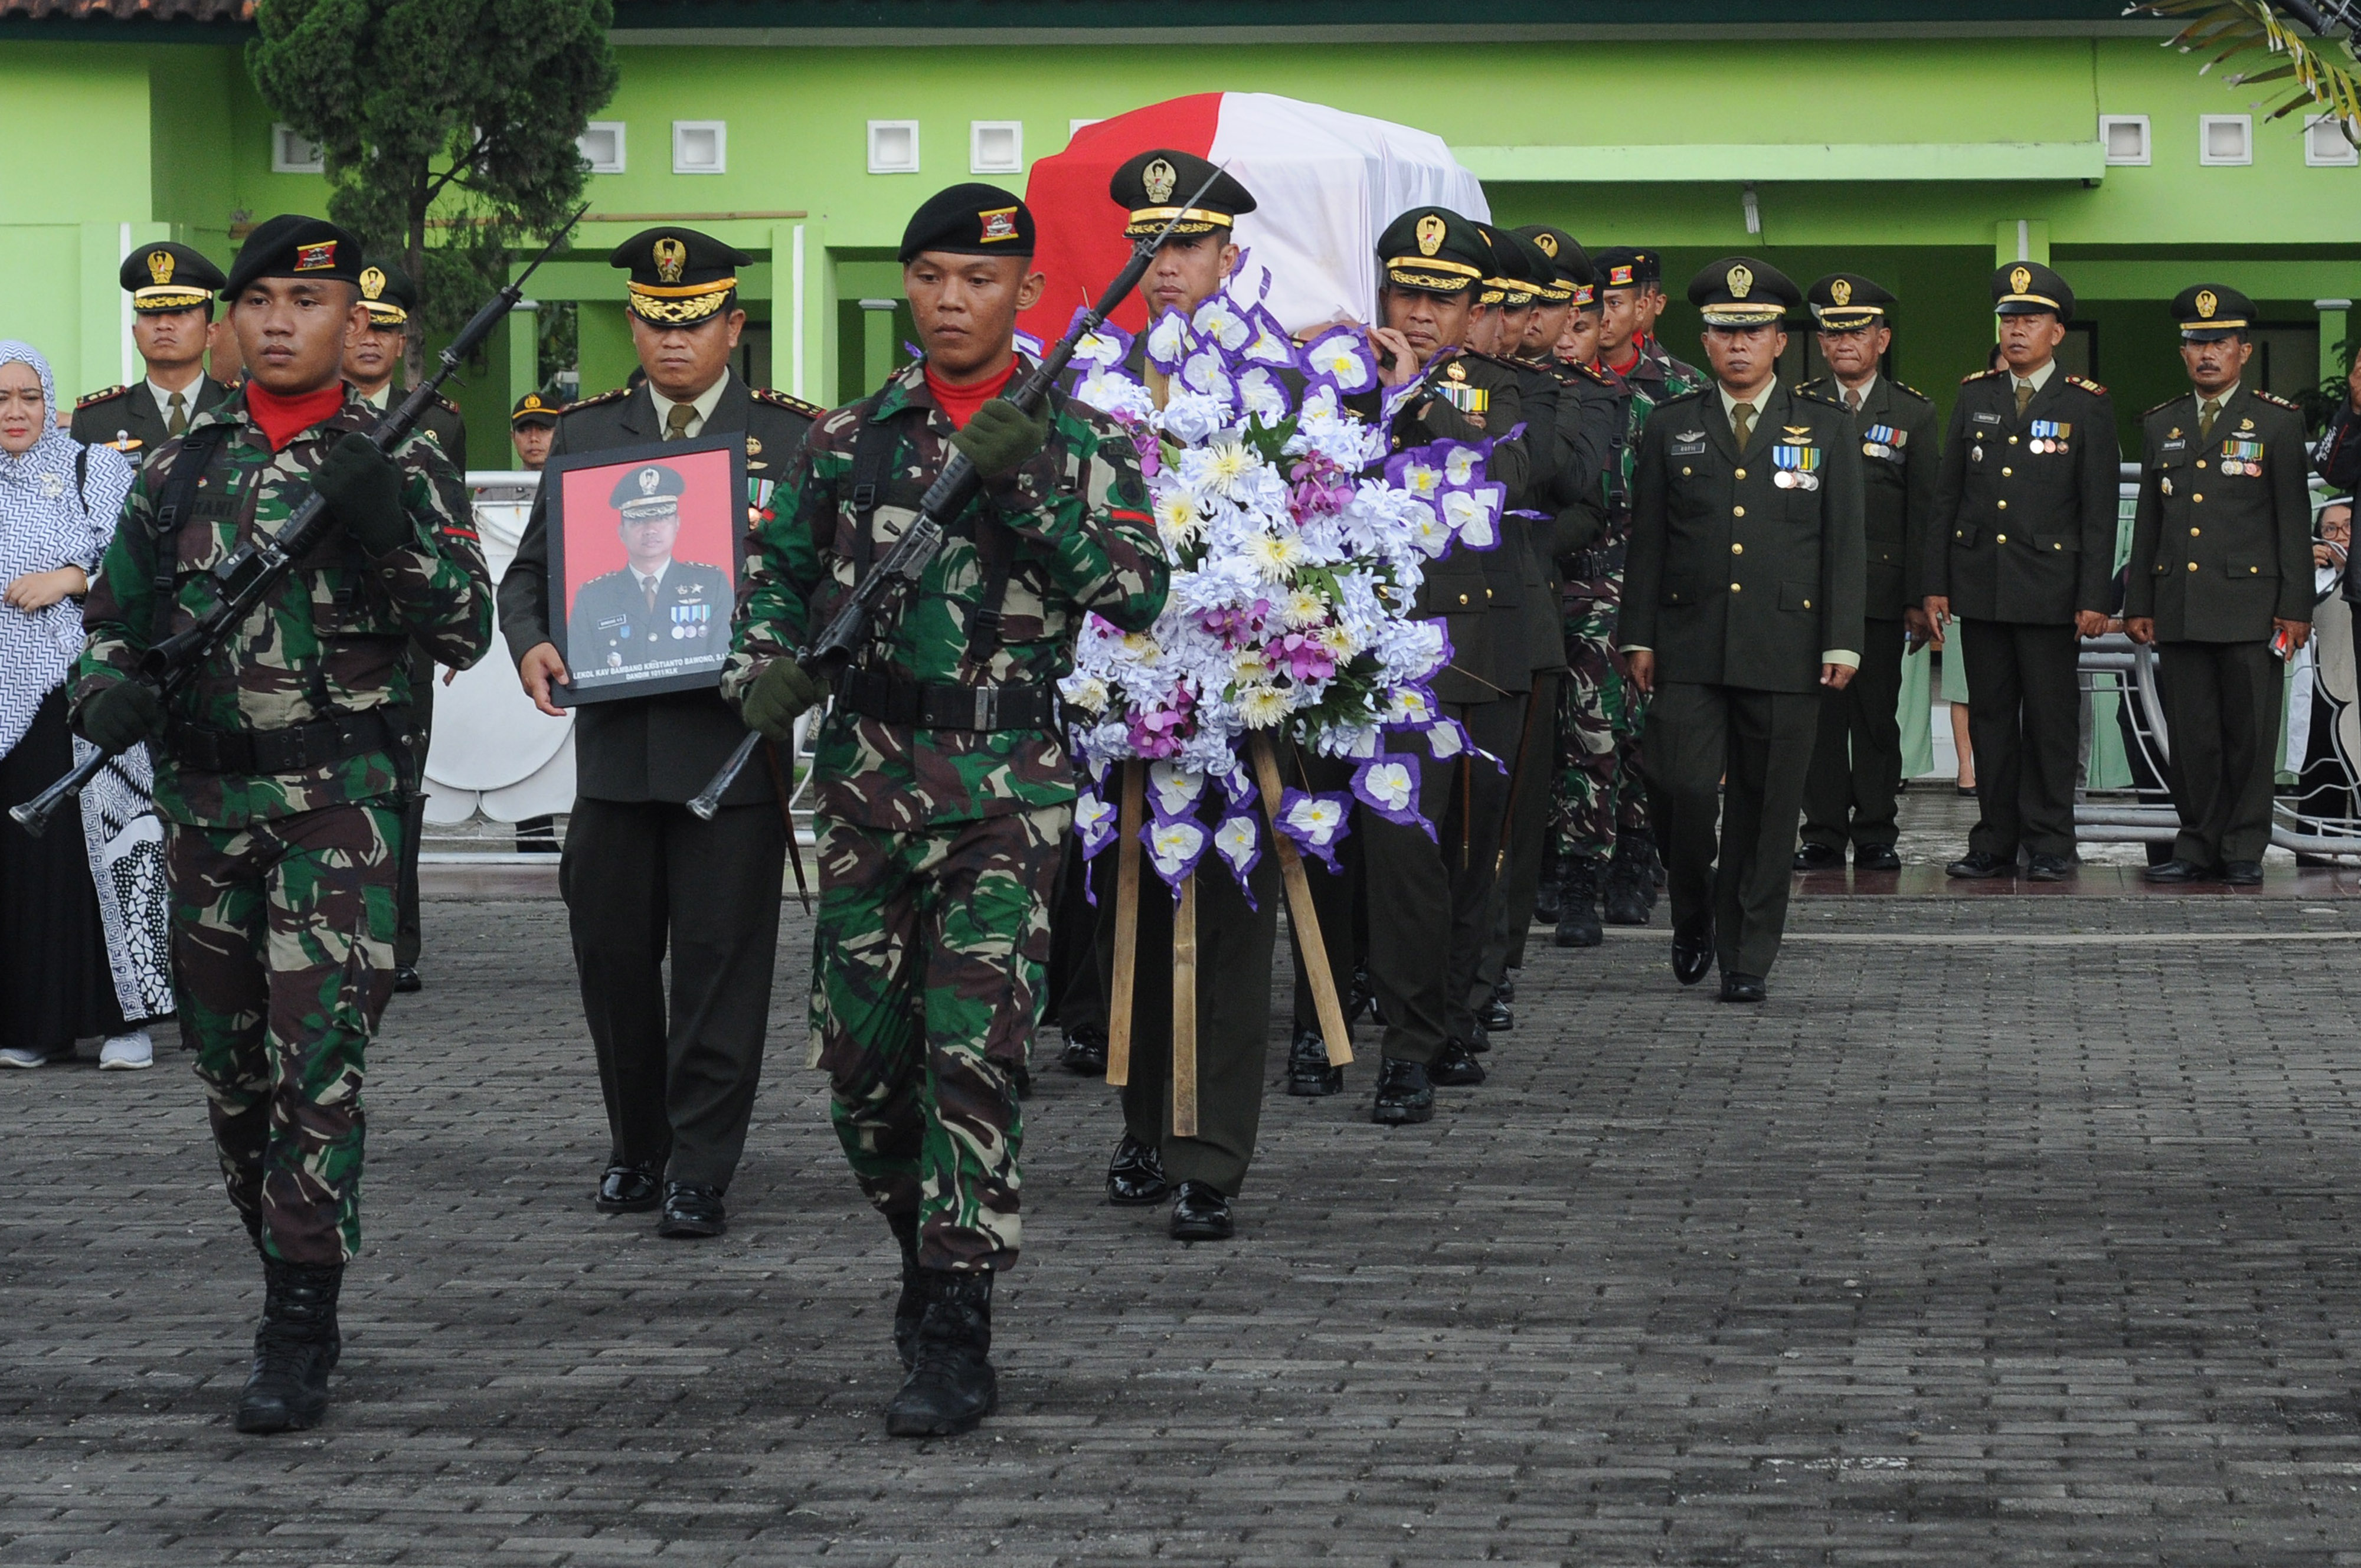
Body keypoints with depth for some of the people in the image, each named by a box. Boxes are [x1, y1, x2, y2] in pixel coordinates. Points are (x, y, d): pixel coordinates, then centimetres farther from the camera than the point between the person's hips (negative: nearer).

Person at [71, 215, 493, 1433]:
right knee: (231, 1069, 11)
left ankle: (298, 1337, -9)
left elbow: (465, 634, -5)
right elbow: (114, 618, 14)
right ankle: (288, 1277, 26)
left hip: (342, 802, -4)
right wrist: (107, 692, -7)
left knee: (319, 1064, -11)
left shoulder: (399, 466, 1)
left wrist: (389, 533, -20)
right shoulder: (181, 468, 10)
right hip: (206, 800, 4)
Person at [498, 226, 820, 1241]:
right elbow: (530, 569, 13)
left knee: (720, 959, -3)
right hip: (616, 737, 3)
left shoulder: (793, 437, 4)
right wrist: (530, 644, -8)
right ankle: (636, 1149, 23)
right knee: (612, 954, 7)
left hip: (736, 739, -3)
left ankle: (700, 1174, 3)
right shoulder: (586, 434, 12)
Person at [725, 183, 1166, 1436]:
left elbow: (1139, 596, -9)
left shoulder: (1080, 439, 1)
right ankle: (927, 1248, 32)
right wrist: (763, 674, -1)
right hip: (866, 775, 4)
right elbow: (775, 571, 18)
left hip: (1007, 782, -4)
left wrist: (1033, 489, -19)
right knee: (860, 1060, 7)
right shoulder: (850, 438, 10)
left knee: (973, 1053, -12)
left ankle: (955, 1340, -9)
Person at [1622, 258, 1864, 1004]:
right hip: (1689, 648, 0)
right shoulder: (1671, 428, 10)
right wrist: (1638, 636, 3)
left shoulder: (1826, 429, 8)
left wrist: (1842, 642, -2)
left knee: (1765, 809, 1)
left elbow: (1843, 544, 5)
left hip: (1785, 650, 0)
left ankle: (1747, 958, 10)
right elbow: (1647, 542, 10)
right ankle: (1693, 915, 16)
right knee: (1682, 789, -10)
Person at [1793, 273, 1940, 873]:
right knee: (1819, 714, 0)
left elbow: (1925, 511, 4)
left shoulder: (1913, 414, 8)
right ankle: (1823, 834, 6)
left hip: (1882, 592, 0)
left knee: (1877, 716, 1)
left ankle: (1876, 835, 7)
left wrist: (1920, 598, -2)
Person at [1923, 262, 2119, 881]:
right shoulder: (1975, 395, 9)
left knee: (2050, 719, -1)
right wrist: (1935, 582, 5)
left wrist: (2094, 598, -9)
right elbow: (1947, 497, 10)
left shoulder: (2087, 406, 0)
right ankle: (1995, 841, 12)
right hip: (1979, 585, 3)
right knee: (1990, 715, 7)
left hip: (2048, 589, -3)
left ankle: (2049, 843, 6)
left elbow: (2099, 512, -3)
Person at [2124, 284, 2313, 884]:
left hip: (2250, 604, -3)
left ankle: (2244, 850, 5)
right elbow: (2148, 520, 15)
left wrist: (2296, 608, -6)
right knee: (2190, 734, 4)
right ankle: (2199, 845, 11)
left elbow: (2294, 521, -1)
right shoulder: (2160, 424, 14)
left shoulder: (2278, 422, 2)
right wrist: (2138, 603, 10)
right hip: (2179, 605, 3)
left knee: (2249, 732, -1)